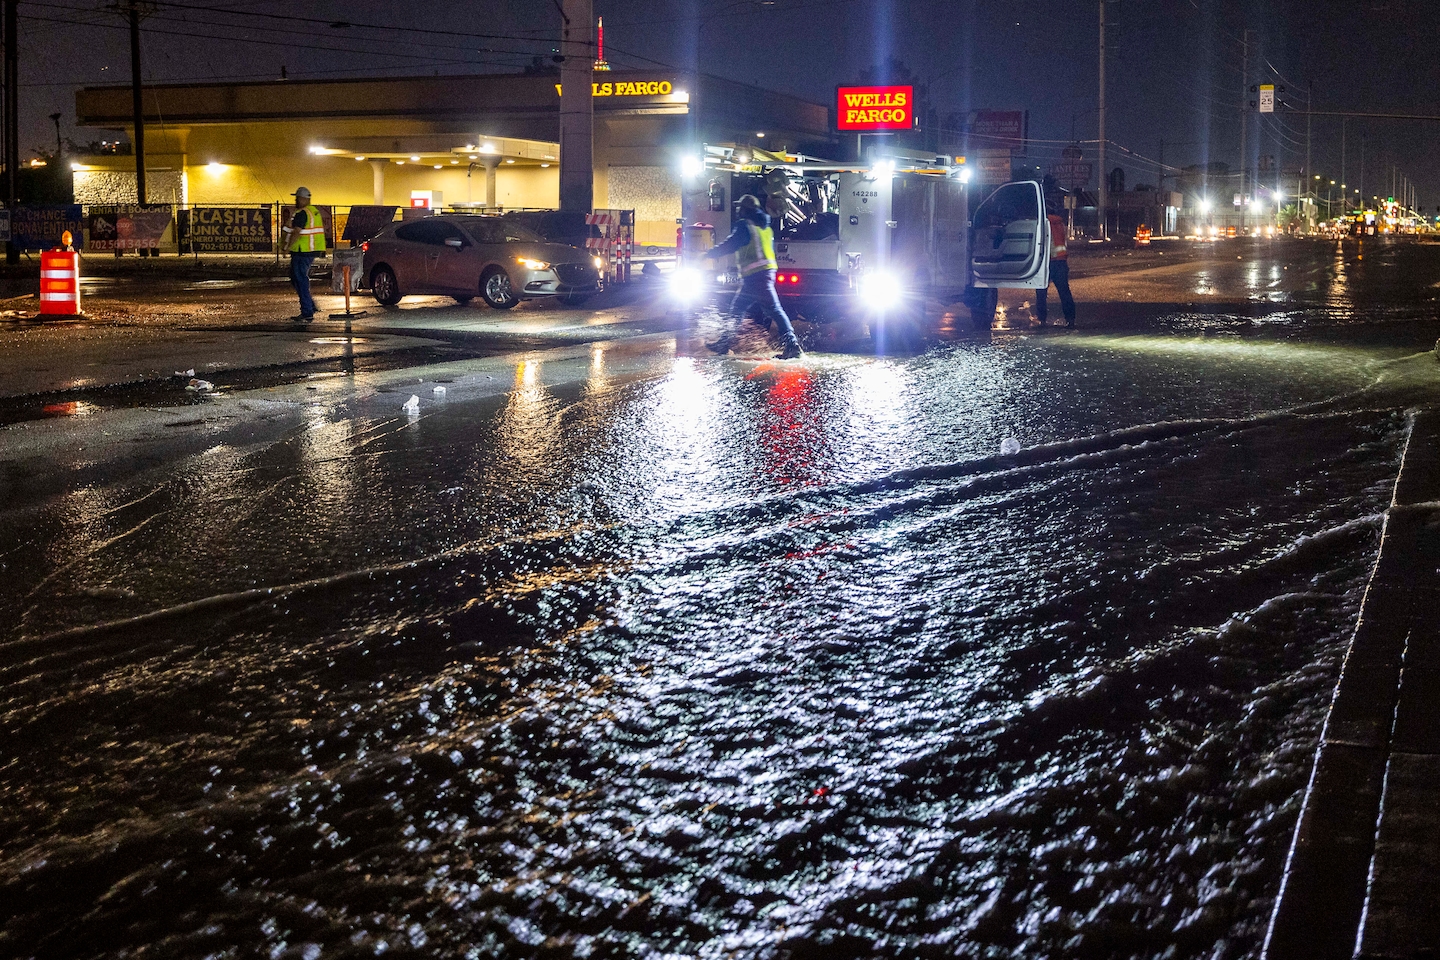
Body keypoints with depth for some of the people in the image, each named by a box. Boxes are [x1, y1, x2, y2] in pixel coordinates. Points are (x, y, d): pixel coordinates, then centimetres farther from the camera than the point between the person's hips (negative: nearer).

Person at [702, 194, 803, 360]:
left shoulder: (745, 225, -7)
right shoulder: (765, 227, 20)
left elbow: (729, 245, -9)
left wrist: (708, 254, 2)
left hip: (755, 275, -8)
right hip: (768, 270, 8)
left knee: (773, 309, -10)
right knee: (737, 307, 12)